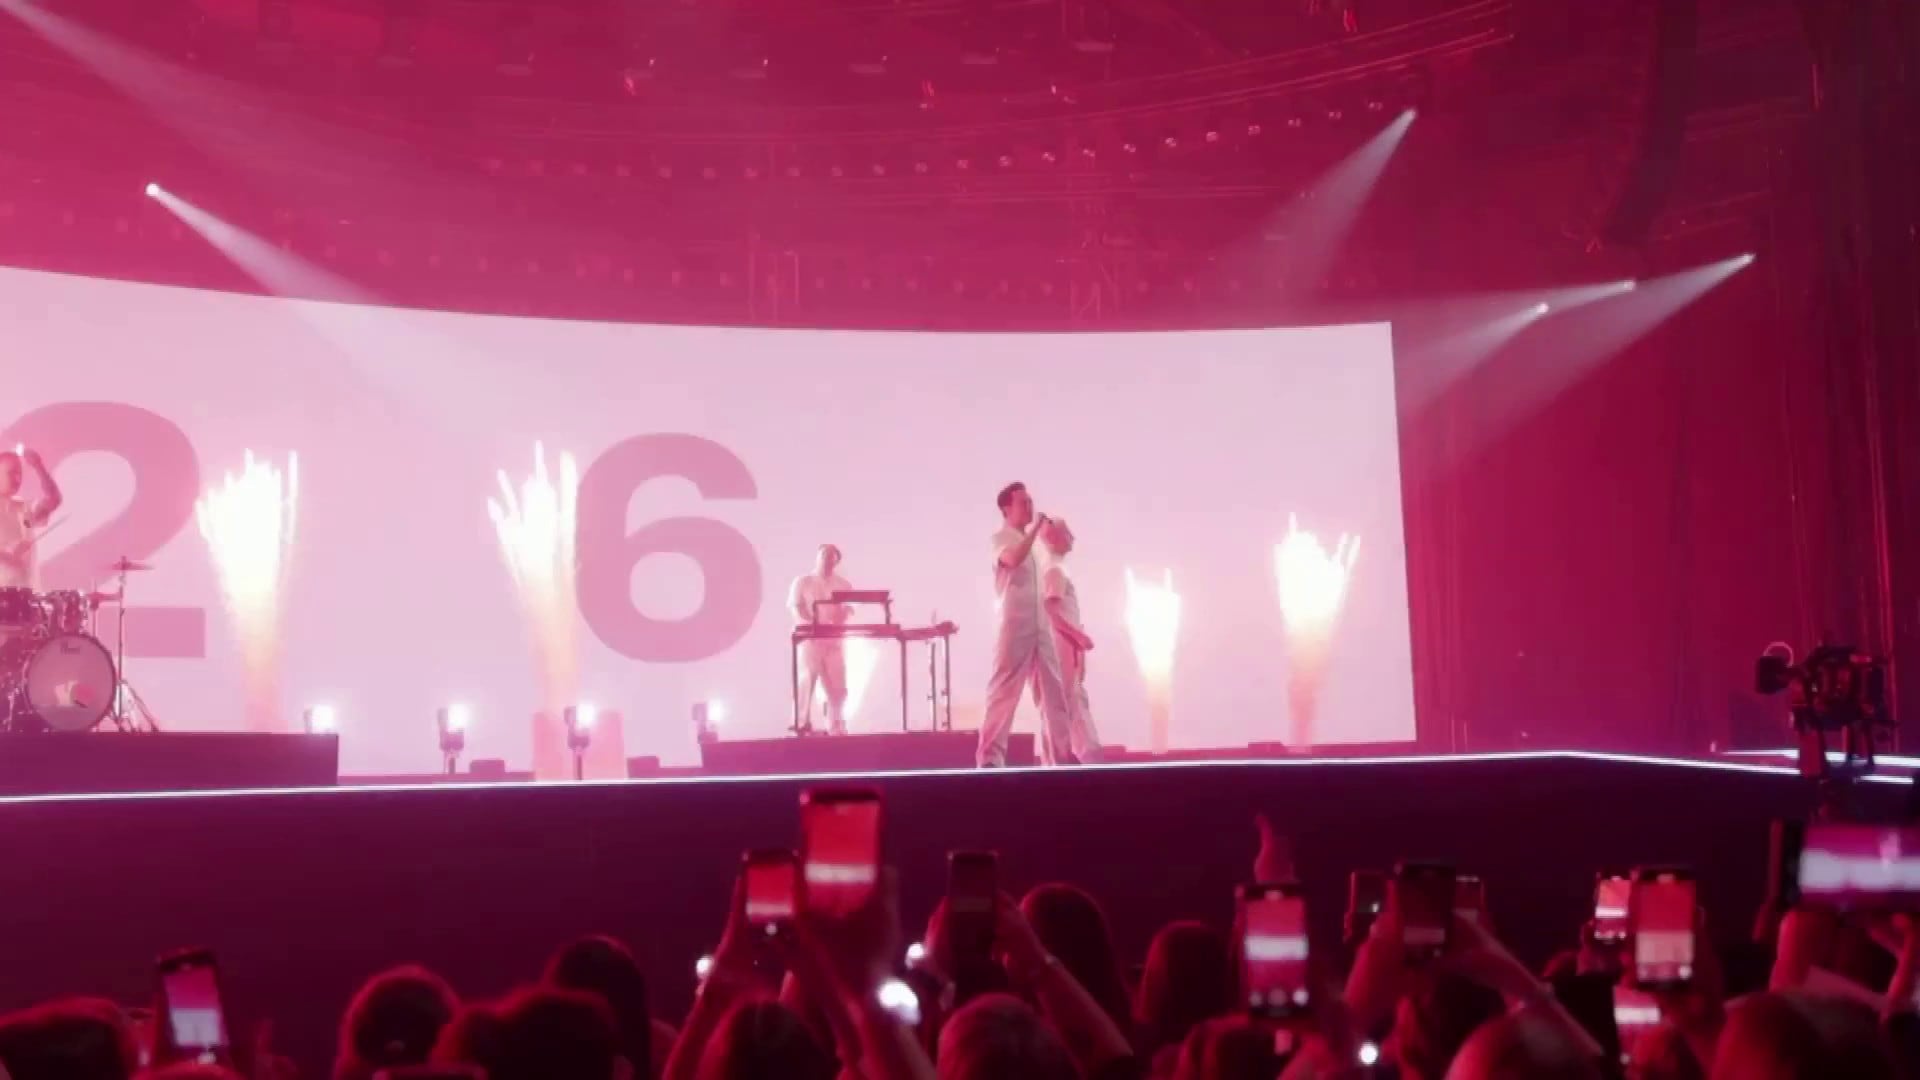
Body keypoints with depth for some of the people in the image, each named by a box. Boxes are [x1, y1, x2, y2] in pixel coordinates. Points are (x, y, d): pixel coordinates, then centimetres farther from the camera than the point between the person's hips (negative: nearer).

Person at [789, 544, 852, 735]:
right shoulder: (802, 582, 7)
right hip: (810, 639, -3)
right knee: (806, 682, -8)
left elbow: (848, 609, 6)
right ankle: (802, 725, -5)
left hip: (834, 639, 3)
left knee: (837, 686, 0)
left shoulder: (843, 585, 14)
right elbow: (795, 607, -3)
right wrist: (810, 624, -20)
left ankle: (837, 727, 7)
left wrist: (837, 623, -15)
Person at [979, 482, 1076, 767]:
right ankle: (990, 757, -9)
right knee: (1004, 692, -9)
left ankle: (1059, 755, 8)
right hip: (1014, 626, -8)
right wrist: (1036, 528, -20)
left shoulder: (1029, 542, 21)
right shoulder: (1001, 538, -2)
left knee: (1054, 691, 5)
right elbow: (1013, 559, -27)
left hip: (1039, 628, 8)